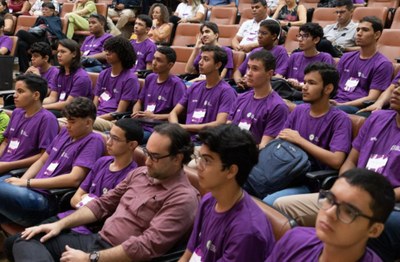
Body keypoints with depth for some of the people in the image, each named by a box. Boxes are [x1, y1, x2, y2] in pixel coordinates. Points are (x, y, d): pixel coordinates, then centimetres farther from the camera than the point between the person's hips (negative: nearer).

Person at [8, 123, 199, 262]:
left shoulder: (183, 198, -17)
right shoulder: (140, 173, 10)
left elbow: (146, 246, -24)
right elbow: (103, 204, 15)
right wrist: (60, 224, 4)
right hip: (96, 240, 9)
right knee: (25, 240, -2)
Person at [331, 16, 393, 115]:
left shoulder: (382, 64, 0)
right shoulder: (346, 57, 20)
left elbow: (372, 98, -7)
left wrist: (341, 105, -17)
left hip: (356, 108, -5)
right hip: (334, 102, 6)